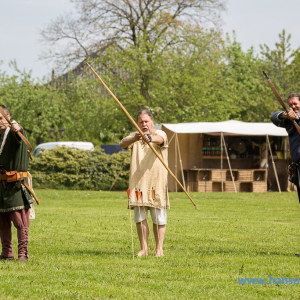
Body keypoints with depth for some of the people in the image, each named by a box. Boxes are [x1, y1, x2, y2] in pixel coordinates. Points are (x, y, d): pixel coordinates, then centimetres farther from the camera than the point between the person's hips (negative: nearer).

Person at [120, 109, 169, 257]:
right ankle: (144, 248, 9)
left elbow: (160, 139, -24)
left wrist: (150, 138, -49)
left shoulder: (160, 134, 2)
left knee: (158, 217, -1)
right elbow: (123, 144, -12)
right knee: (139, 217, 1)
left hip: (156, 182, -3)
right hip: (138, 183, 3)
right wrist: (134, 138, -35)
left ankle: (159, 248, 8)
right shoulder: (134, 137, 11)